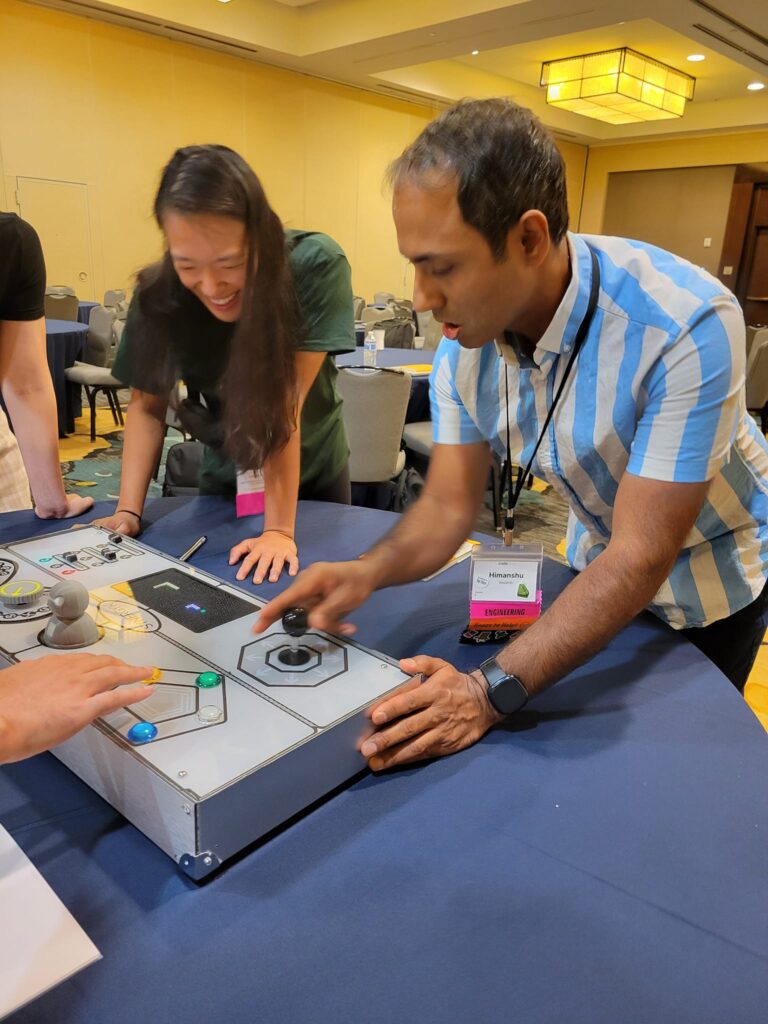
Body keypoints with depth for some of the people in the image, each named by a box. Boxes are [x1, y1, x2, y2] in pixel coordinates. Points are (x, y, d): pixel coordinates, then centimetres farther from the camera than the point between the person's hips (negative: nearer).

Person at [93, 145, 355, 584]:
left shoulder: (316, 267, -29)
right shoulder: (160, 294, -21)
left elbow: (286, 401, -32)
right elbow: (147, 404, -11)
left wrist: (279, 529, -32)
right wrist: (129, 510, -20)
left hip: (315, 470, -2)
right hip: (227, 474, 2)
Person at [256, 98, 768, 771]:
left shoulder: (688, 327, -37)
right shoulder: (465, 340, -18)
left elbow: (640, 558, -36)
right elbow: (448, 506, -14)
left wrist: (492, 692, -43)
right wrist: (369, 572, -35)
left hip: (710, 574, -4)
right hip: (599, 559, 4)